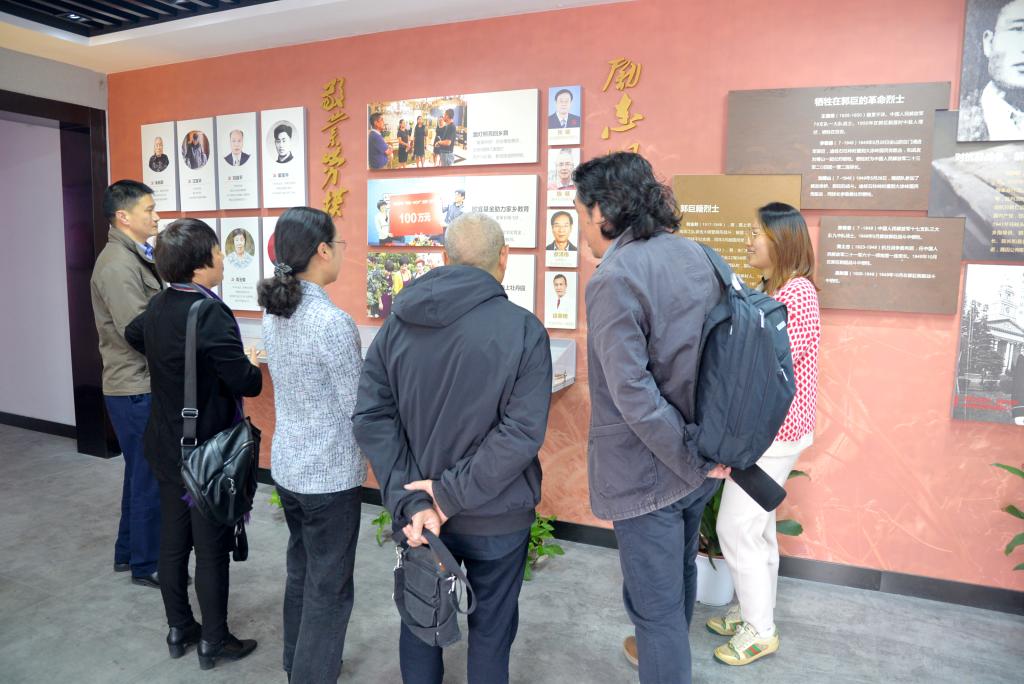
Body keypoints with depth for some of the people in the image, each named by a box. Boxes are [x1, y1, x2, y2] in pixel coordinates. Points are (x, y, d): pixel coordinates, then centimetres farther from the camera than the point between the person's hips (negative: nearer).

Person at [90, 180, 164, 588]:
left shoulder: (134, 257, 12)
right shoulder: (118, 265, -18)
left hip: (143, 384, 10)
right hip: (137, 389, -10)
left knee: (142, 473, 20)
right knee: (151, 477, 2)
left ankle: (128, 552, 34)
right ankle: (147, 565, 17)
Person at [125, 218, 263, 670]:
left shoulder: (159, 306, 1)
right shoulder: (210, 314, -25)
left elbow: (133, 335, 24)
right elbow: (246, 384, -23)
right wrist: (253, 364, -4)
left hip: (167, 447, 8)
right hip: (209, 453, -8)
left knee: (173, 541, 18)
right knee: (212, 550, 7)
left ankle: (179, 629, 35)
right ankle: (213, 642, 22)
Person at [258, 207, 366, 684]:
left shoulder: (273, 315, 2)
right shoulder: (332, 321, -23)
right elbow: (358, 407, -18)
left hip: (287, 465, 8)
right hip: (330, 475, -8)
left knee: (300, 573, 23)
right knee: (329, 589, 7)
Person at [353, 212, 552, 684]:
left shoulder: (398, 323, -3)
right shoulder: (524, 329, -16)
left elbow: (371, 417, -9)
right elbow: (522, 431, -23)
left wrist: (409, 500, -14)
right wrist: (453, 493, -18)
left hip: (416, 512, 4)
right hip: (495, 518, -3)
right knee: (490, 630, 18)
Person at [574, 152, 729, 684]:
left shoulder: (615, 278, -23)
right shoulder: (695, 255, 2)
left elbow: (634, 395, -27)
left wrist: (692, 458, -15)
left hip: (647, 473, -9)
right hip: (698, 463, 9)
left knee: (655, 602, 8)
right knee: (680, 570, 30)